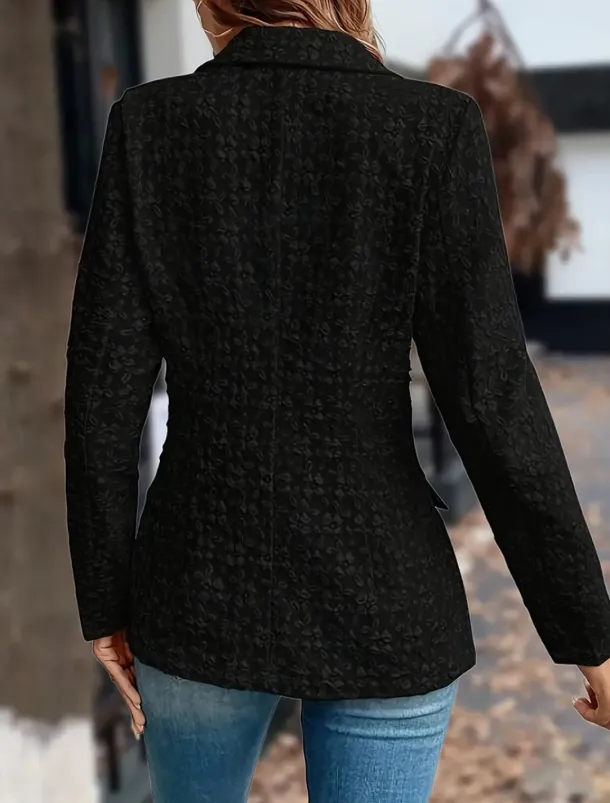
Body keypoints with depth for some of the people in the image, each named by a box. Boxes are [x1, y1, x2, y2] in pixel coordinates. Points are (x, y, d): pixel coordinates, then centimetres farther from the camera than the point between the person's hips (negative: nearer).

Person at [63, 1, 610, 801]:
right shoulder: (432, 128, -11)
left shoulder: (150, 125, -5)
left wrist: (105, 598, 7)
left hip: (204, 587, 2)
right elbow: (491, 402, -15)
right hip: (378, 603, -2)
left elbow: (104, 387, -6)